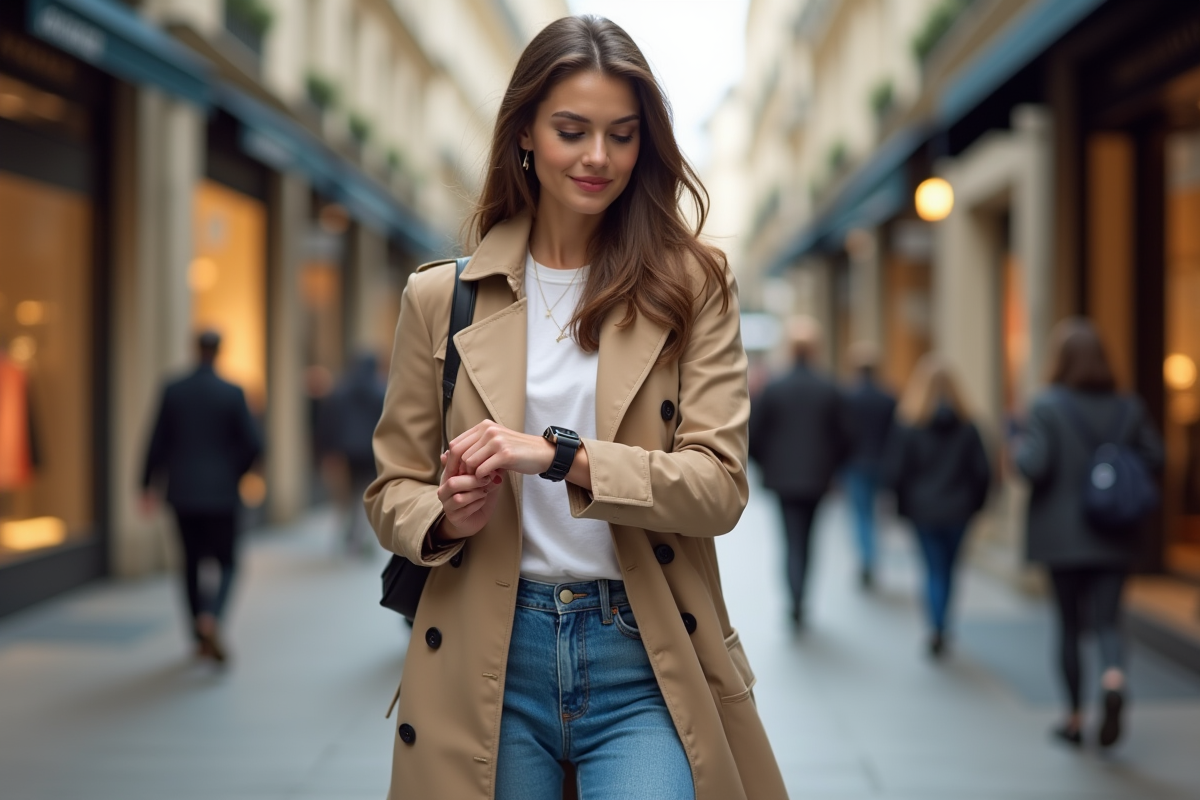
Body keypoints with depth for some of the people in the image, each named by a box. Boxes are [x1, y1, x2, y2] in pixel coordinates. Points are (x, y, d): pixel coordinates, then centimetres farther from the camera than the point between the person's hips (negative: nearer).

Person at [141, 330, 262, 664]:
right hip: (221, 493, -2)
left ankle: (201, 637, 17)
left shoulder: (173, 391, -2)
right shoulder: (232, 394, -8)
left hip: (183, 492, 2)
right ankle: (211, 617, -20)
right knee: (227, 563, 7)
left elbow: (158, 444, 0)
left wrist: (149, 485, 11)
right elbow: (253, 445, -9)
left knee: (192, 562, 14)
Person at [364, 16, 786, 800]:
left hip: (643, 658, -1)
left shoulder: (691, 286, 2)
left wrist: (563, 456, -18)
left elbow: (720, 484, -6)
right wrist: (446, 519, -12)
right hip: (490, 663, 2)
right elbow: (394, 487, 11)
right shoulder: (440, 298, 6)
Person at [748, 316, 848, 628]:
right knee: (806, 539, 14)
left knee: (793, 540, 1)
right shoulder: (829, 390, -5)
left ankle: (797, 602, -16)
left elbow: (753, 435, -4)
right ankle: (799, 601, 20)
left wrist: (766, 465, 12)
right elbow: (842, 436, -1)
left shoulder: (773, 389, -7)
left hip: (784, 476, -1)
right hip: (817, 477, 1)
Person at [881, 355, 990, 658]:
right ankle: (941, 632, 22)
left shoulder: (907, 426, -10)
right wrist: (973, 503, 11)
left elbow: (893, 473, -11)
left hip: (923, 510, -2)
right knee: (948, 569, 15)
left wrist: (902, 505, 5)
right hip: (958, 511, 2)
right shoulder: (967, 426, -3)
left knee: (934, 570, 4)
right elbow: (982, 472, -2)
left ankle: (935, 628, -14)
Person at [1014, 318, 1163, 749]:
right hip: (1114, 538, 2)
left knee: (1069, 625, 11)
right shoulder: (1128, 406, 0)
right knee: (1107, 620, 3)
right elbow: (1154, 457, 2)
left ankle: (1075, 717, 18)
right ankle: (1113, 680, -27)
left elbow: (1033, 465, -19)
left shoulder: (1046, 406, -11)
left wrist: (1019, 446, 1)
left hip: (1063, 536, -2)